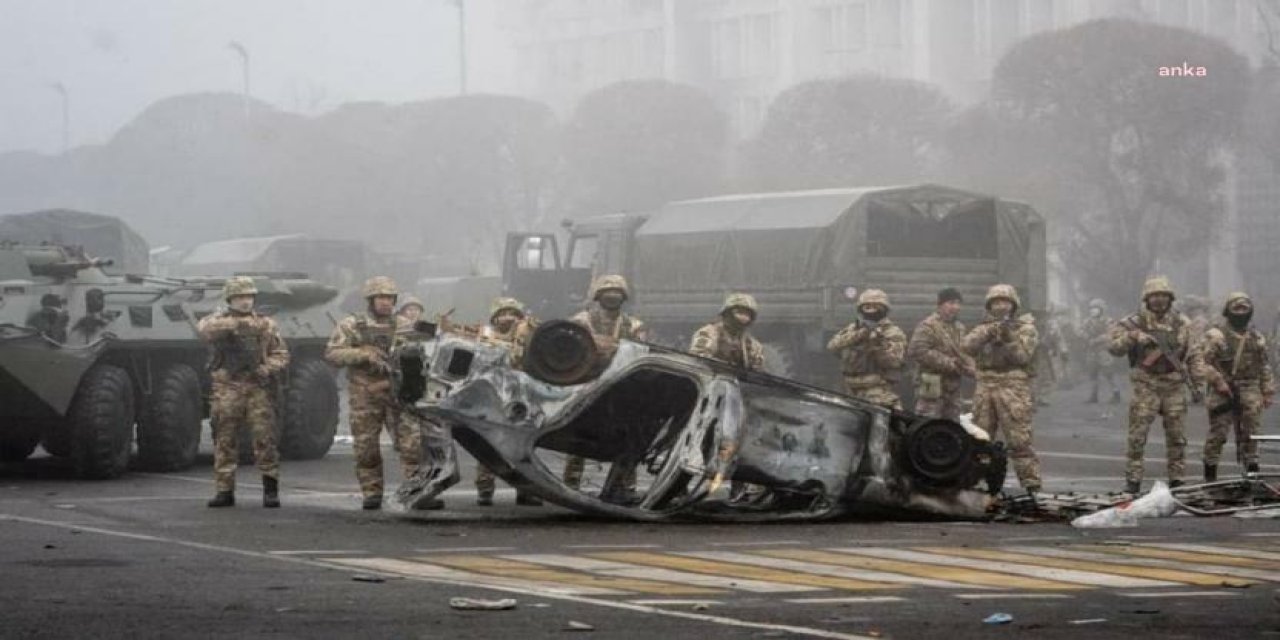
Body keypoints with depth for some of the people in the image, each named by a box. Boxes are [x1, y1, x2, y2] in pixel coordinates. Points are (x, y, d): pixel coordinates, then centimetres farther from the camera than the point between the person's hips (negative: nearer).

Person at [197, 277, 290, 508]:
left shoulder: (266, 324, 13)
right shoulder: (219, 320, 7)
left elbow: (281, 355, 13)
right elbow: (204, 329, -16)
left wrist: (267, 369, -8)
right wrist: (235, 324, -28)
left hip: (258, 387, 0)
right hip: (227, 388, 0)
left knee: (265, 439, -6)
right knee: (225, 441, 1)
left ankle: (270, 489, 0)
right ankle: (224, 491, 7)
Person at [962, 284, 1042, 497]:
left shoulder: (1025, 328, 5)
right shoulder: (984, 328, 16)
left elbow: (1023, 356, -7)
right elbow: (968, 346, -2)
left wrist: (1008, 338, -20)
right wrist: (989, 332, -16)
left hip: (1013, 388, -5)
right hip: (985, 386, 5)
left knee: (1019, 439, -11)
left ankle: (1031, 483, -12)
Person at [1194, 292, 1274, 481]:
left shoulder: (1256, 337, 14)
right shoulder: (1216, 335, -4)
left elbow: (1264, 368, 19)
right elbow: (1203, 362, -10)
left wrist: (1268, 392, 14)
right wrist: (1218, 382, -17)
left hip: (1249, 395, 4)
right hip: (1224, 393, -4)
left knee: (1249, 434, 5)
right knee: (1218, 433, -3)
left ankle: (1252, 470, 9)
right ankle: (1210, 475, 3)